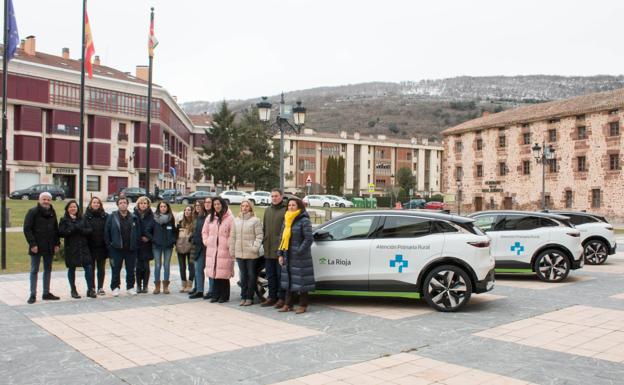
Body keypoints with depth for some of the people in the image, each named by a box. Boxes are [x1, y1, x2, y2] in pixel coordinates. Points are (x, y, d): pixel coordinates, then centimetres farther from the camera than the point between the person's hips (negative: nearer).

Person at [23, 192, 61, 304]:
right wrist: (32, 244, -17)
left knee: (48, 270, 10)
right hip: (36, 247, -5)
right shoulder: (33, 212, -6)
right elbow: (27, 229, -11)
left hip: (49, 247, 6)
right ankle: (33, 295, 5)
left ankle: (46, 293, 18)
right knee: (34, 270, 0)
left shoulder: (52, 213, 11)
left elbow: (56, 230, 15)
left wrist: (57, 244, 6)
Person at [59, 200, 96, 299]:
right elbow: (61, 233, -10)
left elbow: (90, 230, 3)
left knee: (88, 267, -6)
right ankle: (73, 291, 19)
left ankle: (90, 289, 4)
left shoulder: (82, 219, 10)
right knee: (71, 269, 7)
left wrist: (80, 230, -12)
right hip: (70, 248, -2)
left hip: (83, 247, 2)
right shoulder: (64, 220, 2)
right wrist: (72, 229, -16)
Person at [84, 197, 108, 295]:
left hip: (102, 246, 1)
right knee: (91, 268, 6)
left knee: (101, 268, 7)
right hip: (90, 246, -1)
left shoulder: (105, 216, 2)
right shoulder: (86, 216, 1)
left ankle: (100, 288, 14)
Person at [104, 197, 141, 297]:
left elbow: (138, 232, 8)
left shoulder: (134, 218, 5)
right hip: (116, 249, -2)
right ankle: (115, 288, 14)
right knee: (116, 270, 3)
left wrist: (136, 245, 2)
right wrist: (109, 244, -4)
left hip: (131, 249, 2)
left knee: (131, 270, 9)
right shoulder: (112, 217, -1)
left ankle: (130, 287, 20)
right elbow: (106, 231, 0)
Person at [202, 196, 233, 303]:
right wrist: (206, 242, 8)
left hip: (225, 250, -5)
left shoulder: (229, 218, -6)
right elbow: (204, 232, 20)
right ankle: (216, 295, 18)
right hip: (212, 250, 5)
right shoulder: (210, 217, 12)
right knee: (214, 273, 8)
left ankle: (224, 296, 7)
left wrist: (228, 244, -11)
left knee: (224, 274, -4)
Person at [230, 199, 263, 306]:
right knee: (243, 275, 12)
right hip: (239, 252, 5)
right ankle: (243, 296, 19)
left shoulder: (255, 220, -4)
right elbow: (233, 236, 13)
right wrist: (232, 250, 10)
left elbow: (259, 236, -8)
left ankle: (249, 297, 11)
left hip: (251, 253, -5)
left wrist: (255, 247, -18)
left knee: (251, 275, 3)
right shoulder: (236, 220, 11)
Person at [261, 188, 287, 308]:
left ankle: (282, 298, 8)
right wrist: (264, 241, 14)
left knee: (281, 274, -1)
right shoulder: (267, 210, 17)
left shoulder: (286, 210, -6)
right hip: (269, 249, 7)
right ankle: (272, 297, 23)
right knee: (270, 275, 13)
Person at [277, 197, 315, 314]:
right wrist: (280, 254, 7)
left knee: (300, 281, -1)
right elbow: (282, 238, 14)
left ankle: (303, 305, 10)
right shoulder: (286, 220, 12)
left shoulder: (304, 221, -10)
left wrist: (299, 252, -17)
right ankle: (288, 304, 21)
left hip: (300, 257, -7)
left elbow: (309, 239, -14)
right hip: (288, 256, 7)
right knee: (288, 280, 12)